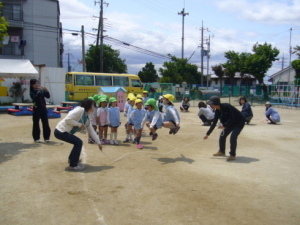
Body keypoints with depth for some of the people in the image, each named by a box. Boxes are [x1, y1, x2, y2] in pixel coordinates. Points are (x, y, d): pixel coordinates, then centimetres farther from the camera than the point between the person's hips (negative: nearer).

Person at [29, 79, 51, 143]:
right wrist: (39, 91, -28)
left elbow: (48, 96, 0)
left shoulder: (42, 90, 4)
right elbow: (35, 97, -22)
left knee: (45, 123, 3)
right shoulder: (32, 92, -4)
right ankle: (36, 138, 13)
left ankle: (46, 137, 13)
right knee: (36, 123, 3)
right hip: (36, 109, -3)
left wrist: (46, 91, -16)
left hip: (43, 108, 3)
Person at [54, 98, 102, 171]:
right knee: (78, 142, -13)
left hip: (64, 132, 9)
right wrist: (79, 124, -16)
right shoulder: (80, 110, -16)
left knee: (78, 142, 19)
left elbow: (92, 131, 15)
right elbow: (67, 119, -24)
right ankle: (73, 165, -3)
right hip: (60, 131, -9)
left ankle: (72, 159, 41)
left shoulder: (87, 118, 11)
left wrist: (98, 143, 15)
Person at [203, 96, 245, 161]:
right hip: (230, 123, 8)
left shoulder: (226, 107, -29)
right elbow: (214, 123, 2)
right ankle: (221, 151, 28)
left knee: (233, 137, -20)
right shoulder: (217, 111, -5)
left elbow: (232, 118, -31)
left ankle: (232, 155, -4)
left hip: (239, 122, -8)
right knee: (222, 135, 7)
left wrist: (224, 125, -38)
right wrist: (208, 134, 2)